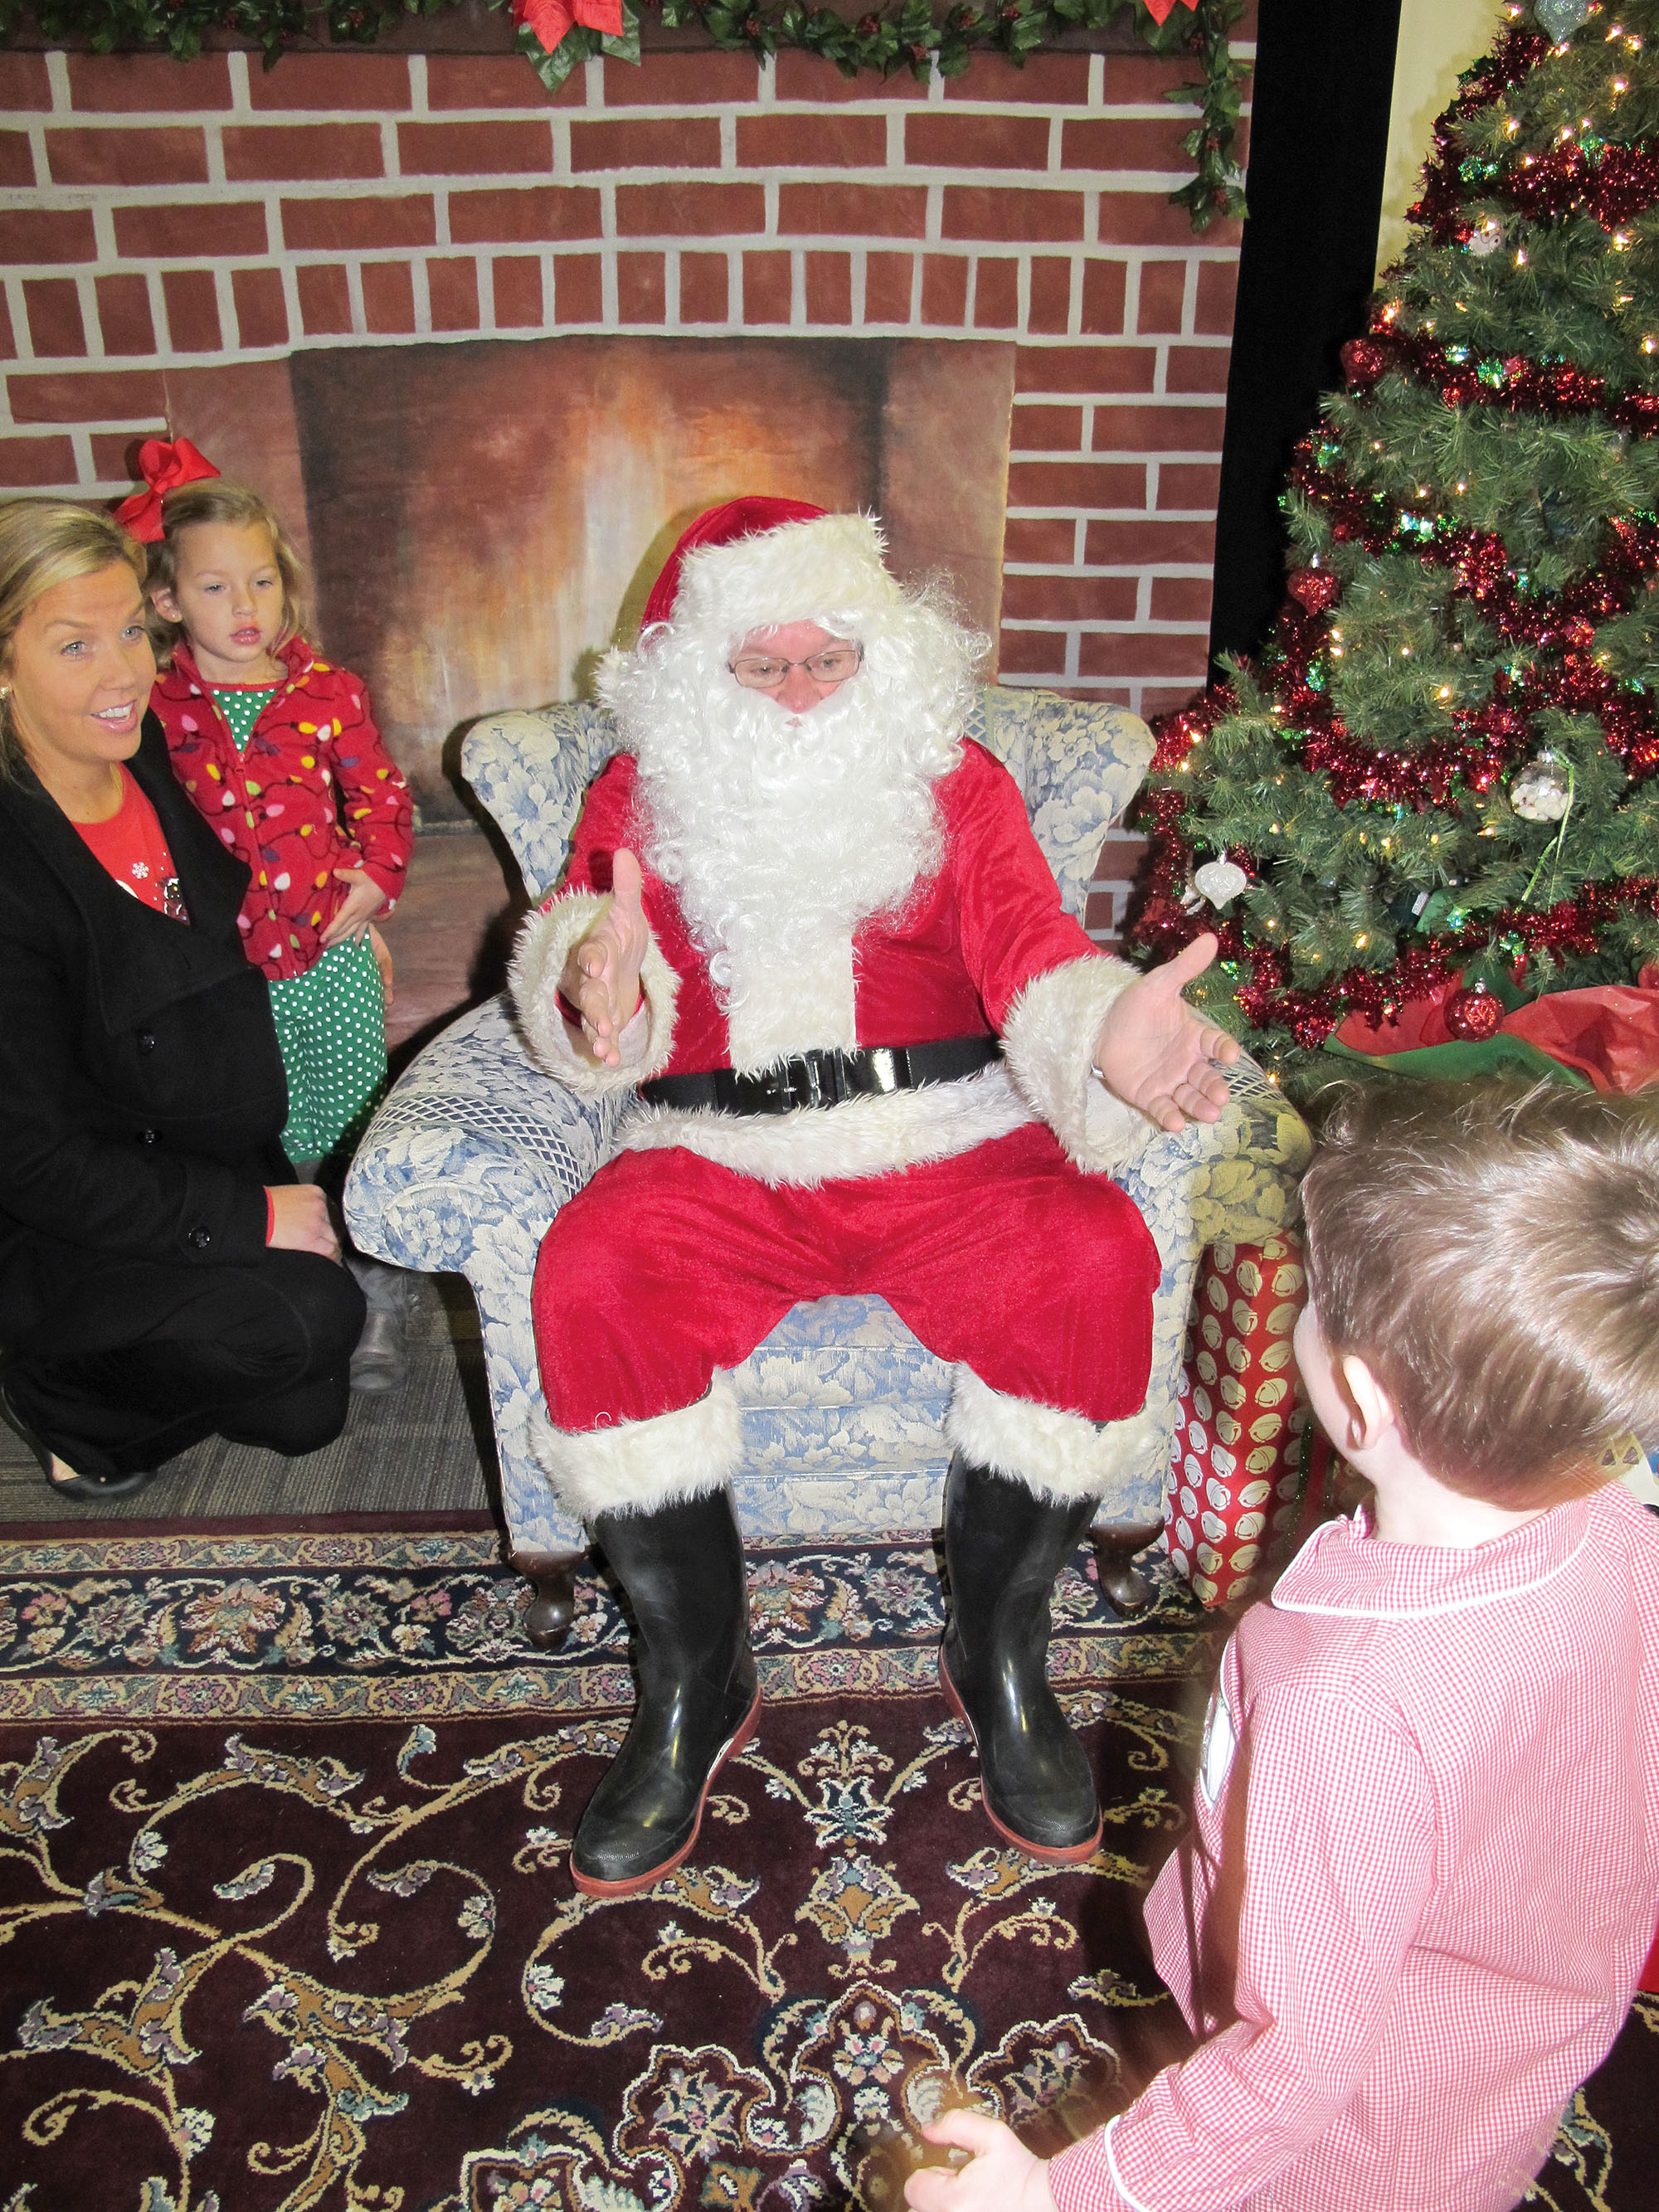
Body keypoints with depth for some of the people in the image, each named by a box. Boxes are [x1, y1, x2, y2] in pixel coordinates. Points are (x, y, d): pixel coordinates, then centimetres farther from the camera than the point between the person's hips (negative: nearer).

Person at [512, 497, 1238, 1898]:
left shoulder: (955, 785, 10)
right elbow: (599, 1022, -3)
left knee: (1095, 1262, -28)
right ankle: (696, 1682, -8)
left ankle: (999, 1654, -6)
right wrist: (598, 997, -30)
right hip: (723, 1167, 1)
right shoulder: (641, 797, 11)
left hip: (953, 1155, 0)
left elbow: (1029, 954, -6)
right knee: (589, 1280, -28)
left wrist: (1107, 1036, -31)